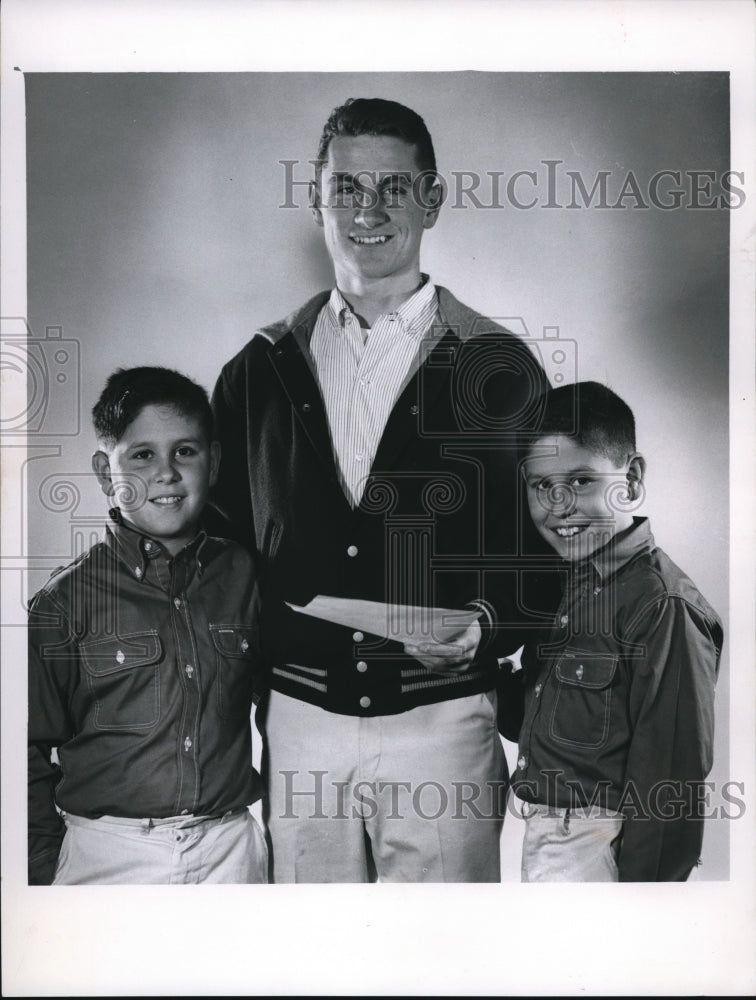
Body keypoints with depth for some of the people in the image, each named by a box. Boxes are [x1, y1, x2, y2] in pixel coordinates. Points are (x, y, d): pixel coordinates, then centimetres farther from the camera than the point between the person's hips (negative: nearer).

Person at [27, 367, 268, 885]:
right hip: (108, 855, -2)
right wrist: (44, 871, -1)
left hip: (231, 847, 2)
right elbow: (32, 755, -1)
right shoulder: (65, 601, -7)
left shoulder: (243, 574, 0)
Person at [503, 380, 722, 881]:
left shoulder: (664, 605, -19)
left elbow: (671, 779, -18)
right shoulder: (567, 585, 8)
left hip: (600, 841, -8)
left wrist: (644, 879, -16)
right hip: (542, 830, 8)